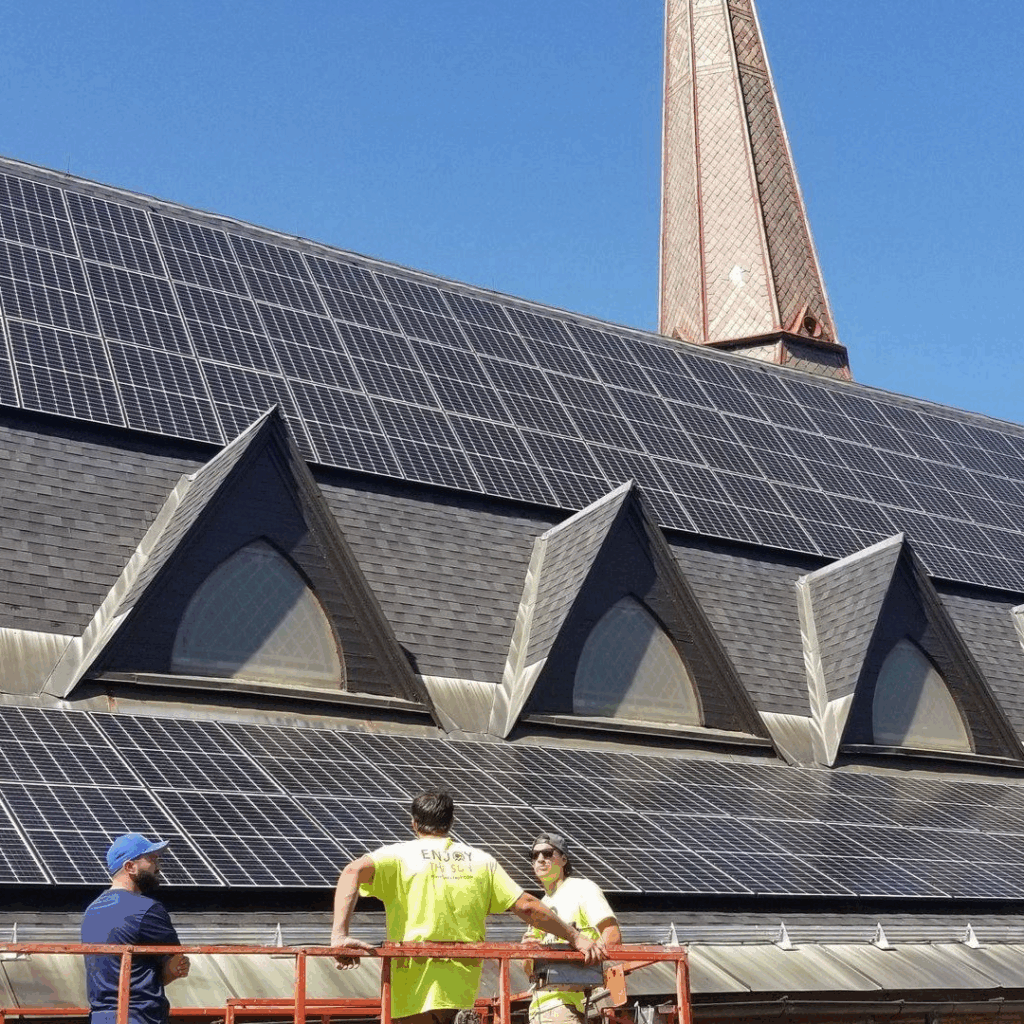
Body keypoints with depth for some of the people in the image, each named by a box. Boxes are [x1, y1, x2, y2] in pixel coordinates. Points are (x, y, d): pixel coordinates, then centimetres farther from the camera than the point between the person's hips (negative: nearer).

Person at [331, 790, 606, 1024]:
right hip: (463, 981, 4)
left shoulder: (400, 855, 3)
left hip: (416, 982, -4)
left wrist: (339, 934, -24)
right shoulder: (480, 861, 12)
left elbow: (353, 872, -16)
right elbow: (527, 907, 7)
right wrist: (576, 937, 15)